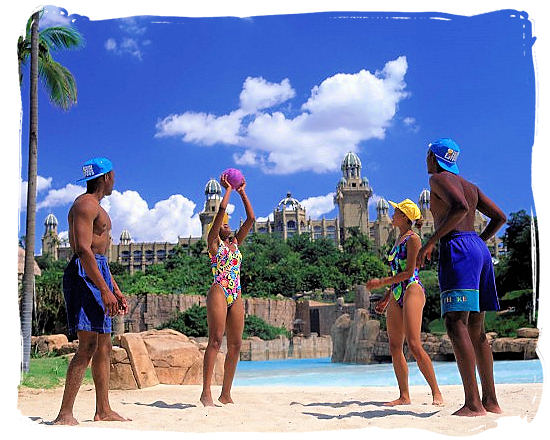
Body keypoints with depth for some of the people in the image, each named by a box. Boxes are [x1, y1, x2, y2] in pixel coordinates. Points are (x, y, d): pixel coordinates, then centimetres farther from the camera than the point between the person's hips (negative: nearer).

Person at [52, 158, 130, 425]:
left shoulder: (97, 208, 24)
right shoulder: (85, 204, -8)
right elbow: (83, 250, -19)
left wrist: (116, 291, 23)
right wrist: (105, 290, -24)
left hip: (98, 273, 10)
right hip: (84, 275, -10)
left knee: (104, 346, 10)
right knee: (88, 346, -15)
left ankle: (103, 410, 15)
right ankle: (65, 415, -13)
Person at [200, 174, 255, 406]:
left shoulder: (236, 243, 21)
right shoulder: (214, 242, 6)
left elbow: (250, 219, 17)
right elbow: (221, 212, -4)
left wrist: (242, 193, 18)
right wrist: (228, 190, 6)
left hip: (236, 297, 6)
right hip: (219, 292, -6)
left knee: (235, 345, 2)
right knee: (215, 340, -15)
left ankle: (226, 394, 8)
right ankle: (206, 393, -16)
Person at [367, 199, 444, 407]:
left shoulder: (412, 239, -6)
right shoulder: (399, 239, 20)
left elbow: (409, 272, -13)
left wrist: (381, 282, -13)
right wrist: (386, 298, 21)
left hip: (412, 291, -9)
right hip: (397, 295, 9)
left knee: (414, 345, -14)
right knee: (395, 347, 4)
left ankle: (436, 392, -6)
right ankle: (404, 396, 8)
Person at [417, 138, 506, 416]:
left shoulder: (438, 179, 0)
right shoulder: (470, 186, 24)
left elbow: (460, 207, -19)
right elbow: (499, 217, 23)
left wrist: (431, 242, -15)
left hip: (457, 250, -9)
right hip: (479, 250, 9)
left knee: (456, 324, -15)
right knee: (476, 329, 9)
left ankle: (473, 403, -22)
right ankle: (491, 401, 9)